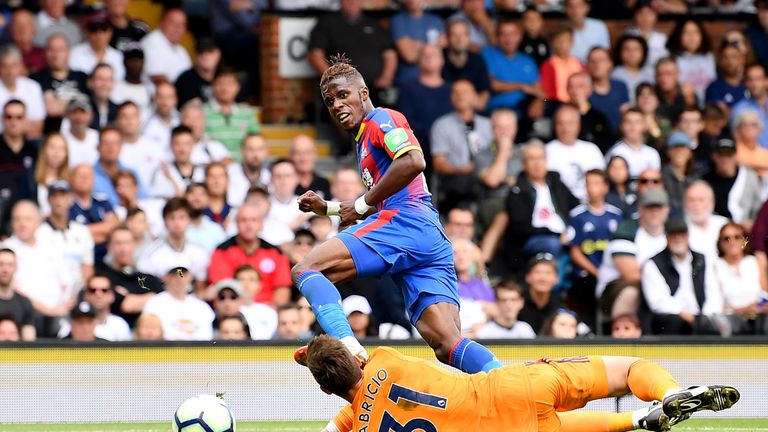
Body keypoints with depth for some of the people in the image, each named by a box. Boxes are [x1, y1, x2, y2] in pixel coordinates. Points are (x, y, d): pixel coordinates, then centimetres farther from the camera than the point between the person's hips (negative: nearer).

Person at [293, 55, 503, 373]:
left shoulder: (381, 118, 5)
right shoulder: (364, 139, 33)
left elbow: (413, 161, -14)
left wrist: (362, 204, -8)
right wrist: (327, 208, 31)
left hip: (406, 222, -9)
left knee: (305, 271, -14)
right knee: (448, 347, -8)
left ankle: (346, 347, -39)